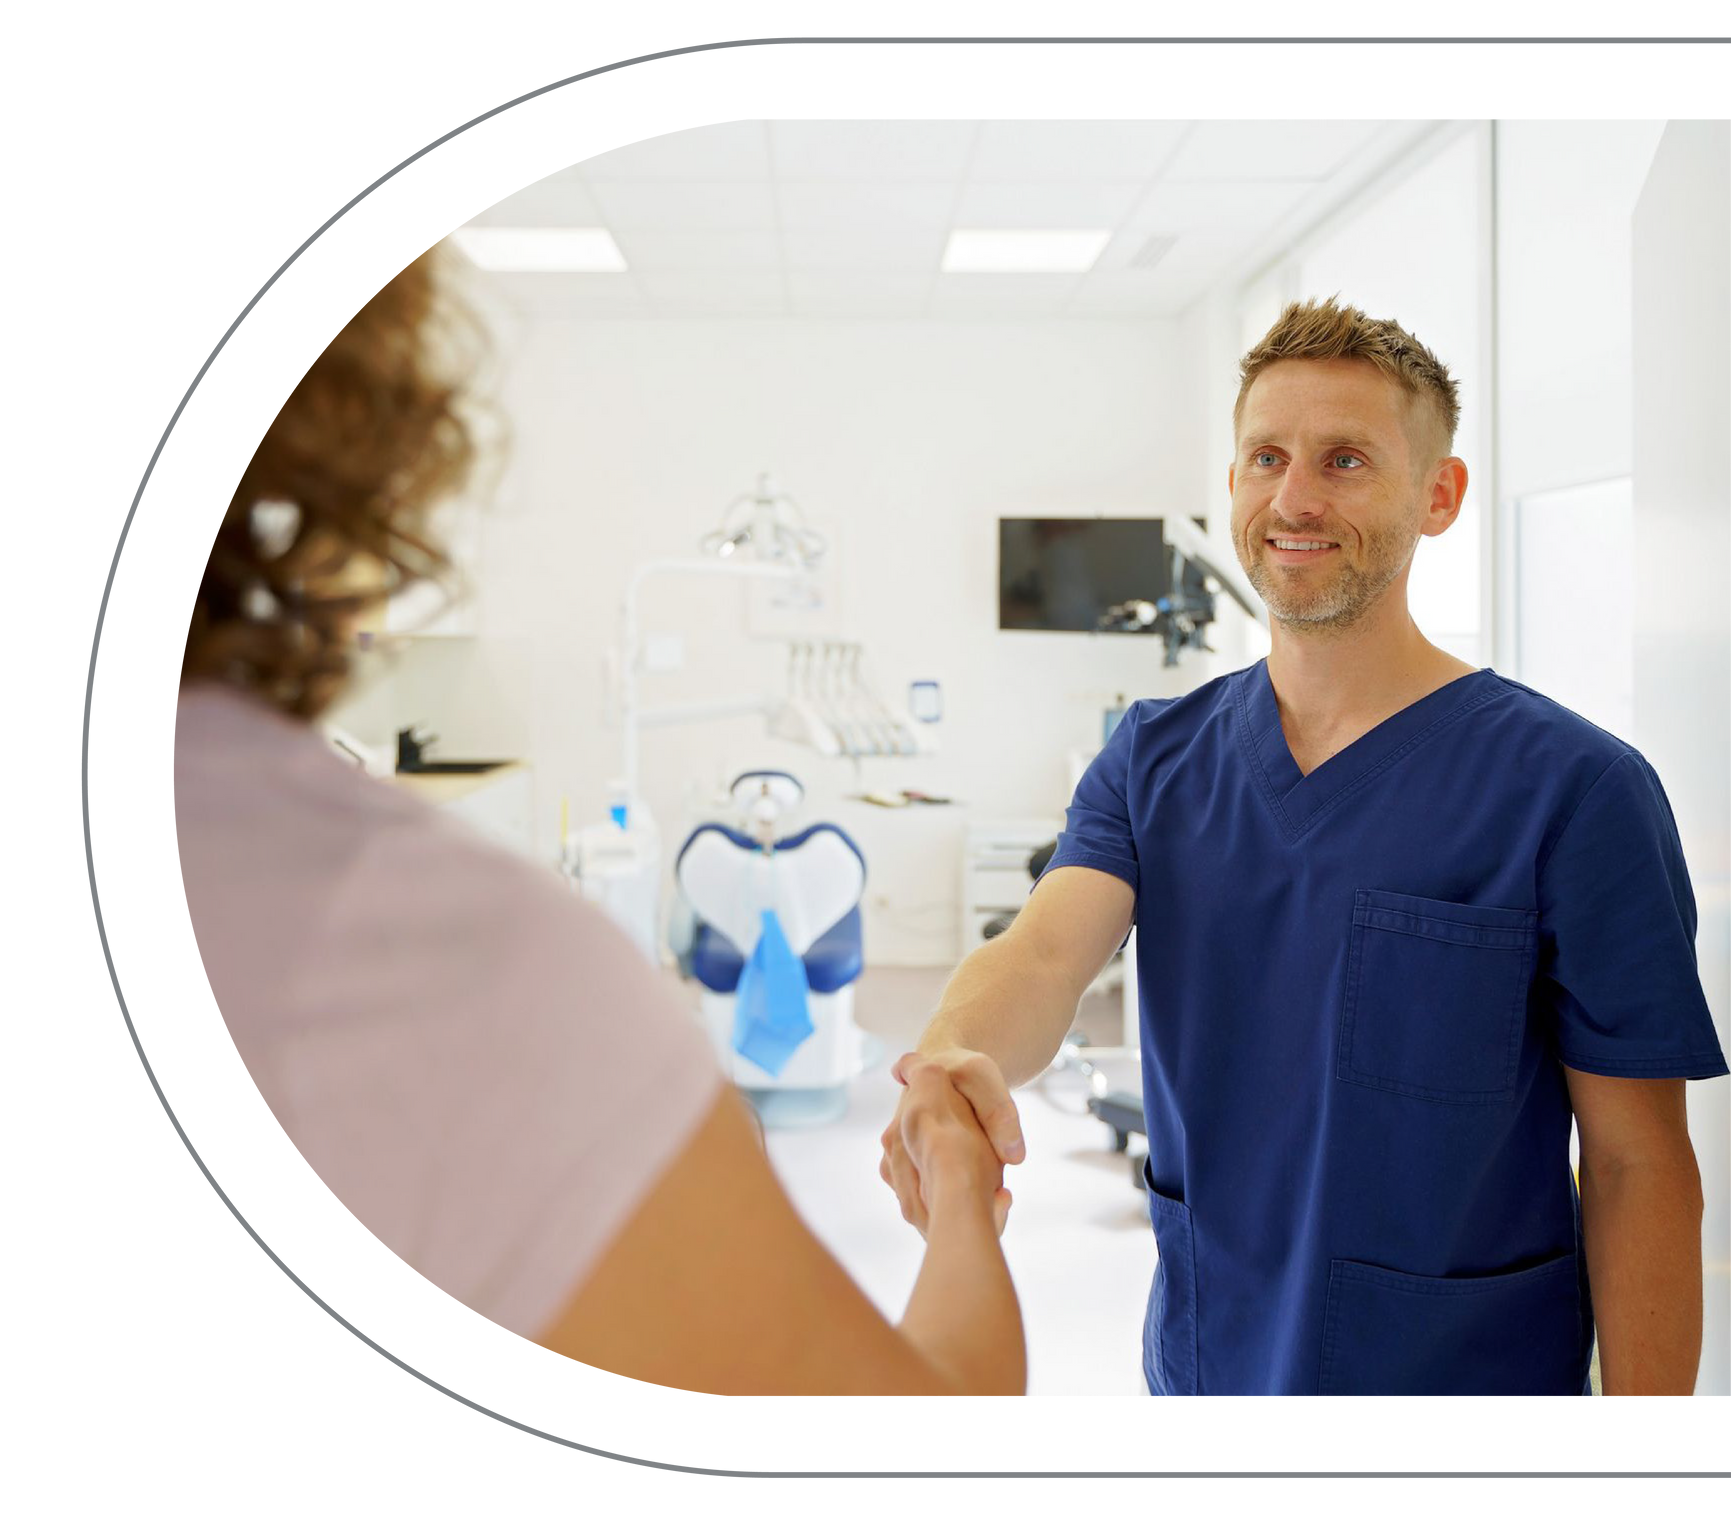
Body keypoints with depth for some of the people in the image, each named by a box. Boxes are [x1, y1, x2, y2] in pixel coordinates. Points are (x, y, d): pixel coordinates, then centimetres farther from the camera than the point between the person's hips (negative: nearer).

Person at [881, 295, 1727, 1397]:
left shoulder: (1574, 788, -16)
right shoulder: (1154, 758, -2)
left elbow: (1638, 1166, -13)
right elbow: (1046, 952, -19)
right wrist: (955, 1060, -40)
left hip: (1466, 1365, -3)